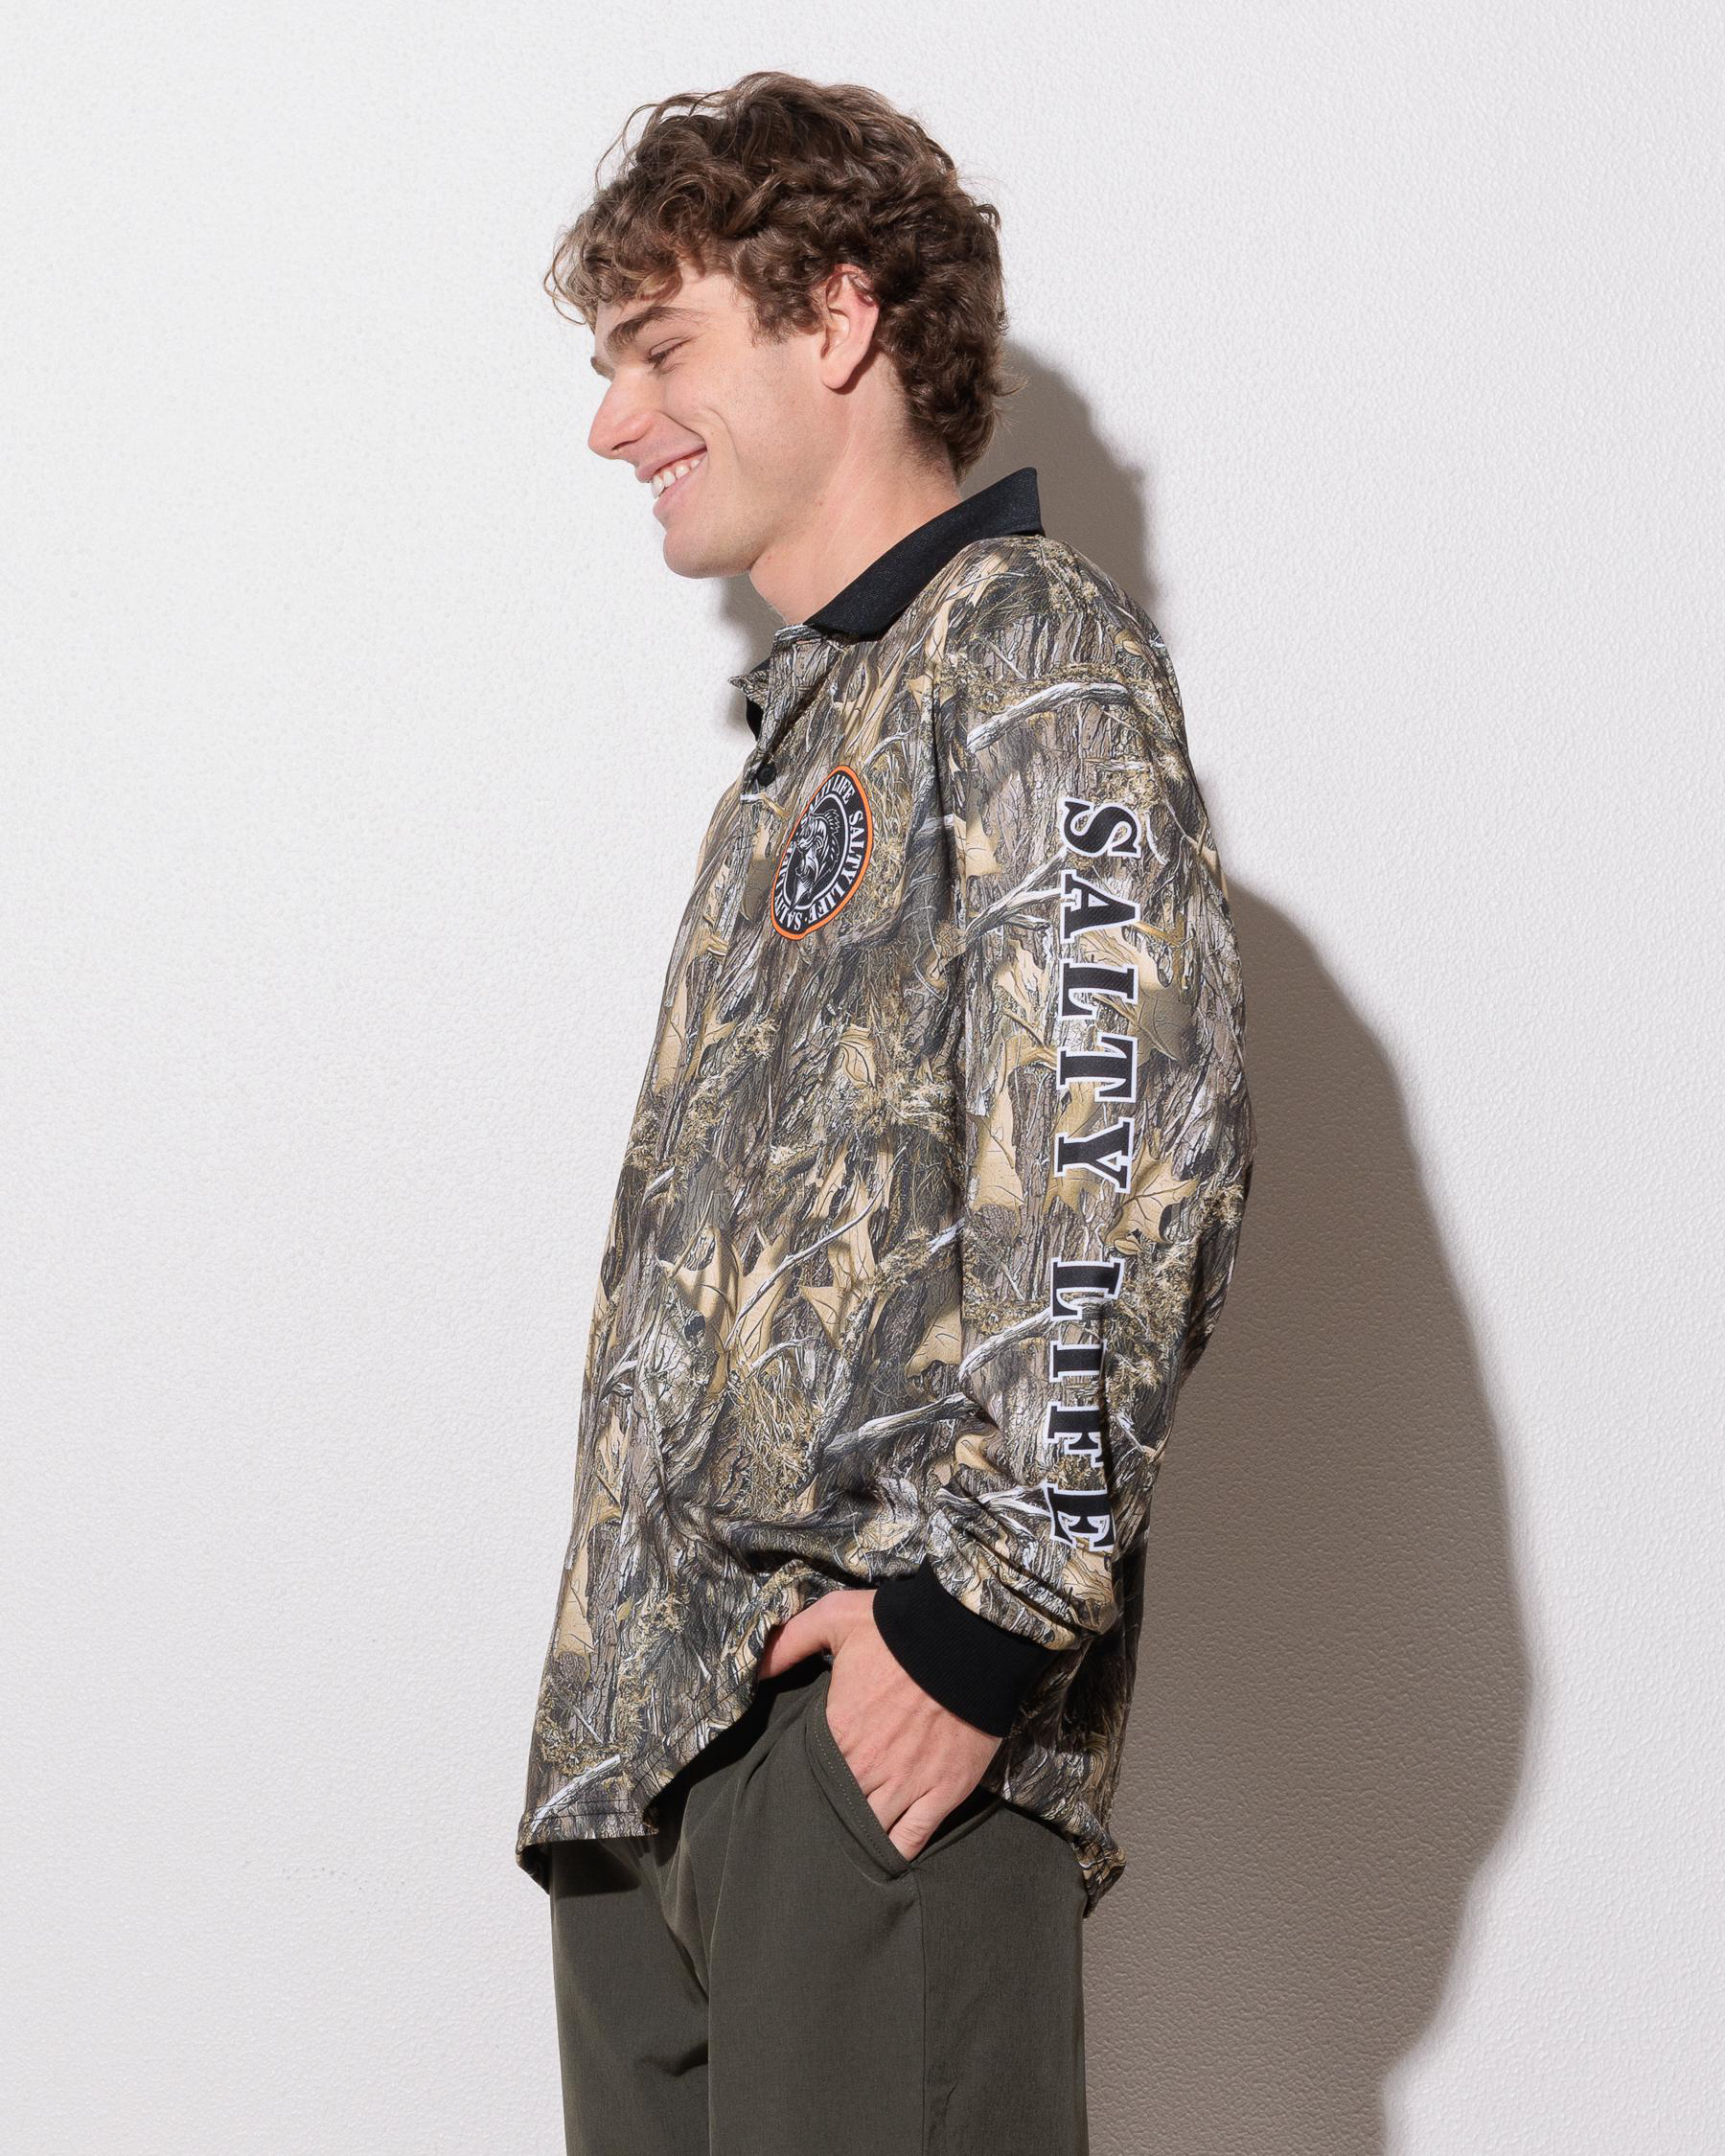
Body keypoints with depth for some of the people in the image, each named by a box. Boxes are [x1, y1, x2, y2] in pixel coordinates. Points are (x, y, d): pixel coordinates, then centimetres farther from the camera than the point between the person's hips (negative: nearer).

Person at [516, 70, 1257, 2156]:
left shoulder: (1031, 647, -5)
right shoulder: (807, 726, 23)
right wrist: (614, 1677, 15)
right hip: (659, 1711, 9)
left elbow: (1129, 1163, -17)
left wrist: (987, 1609, -20)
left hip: (871, 1695, -9)